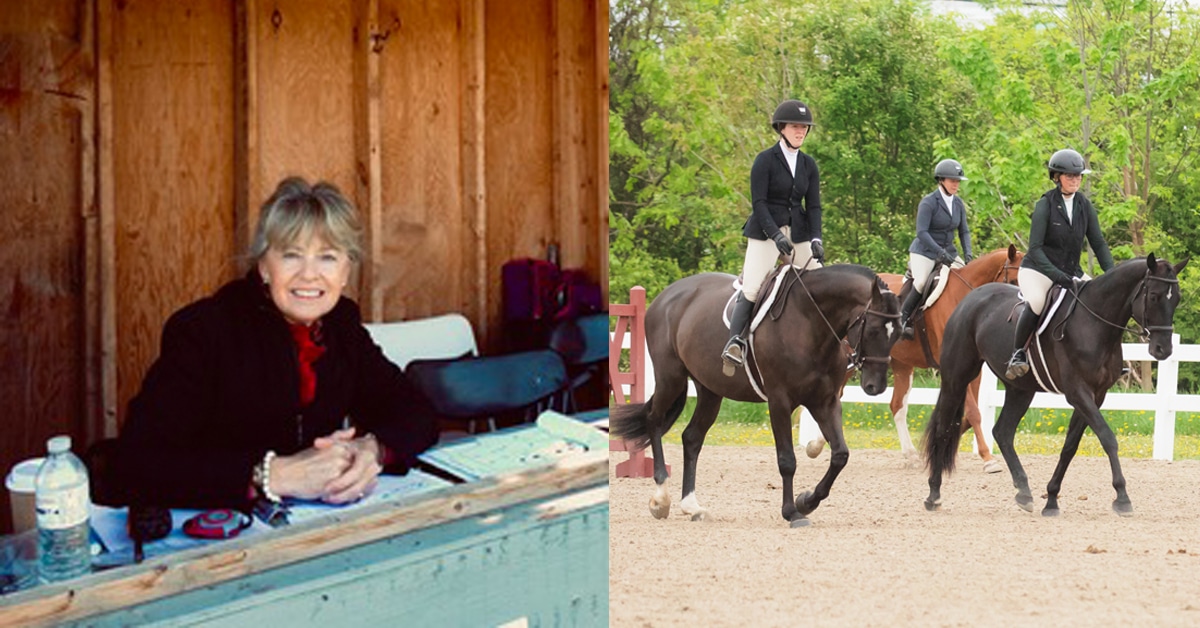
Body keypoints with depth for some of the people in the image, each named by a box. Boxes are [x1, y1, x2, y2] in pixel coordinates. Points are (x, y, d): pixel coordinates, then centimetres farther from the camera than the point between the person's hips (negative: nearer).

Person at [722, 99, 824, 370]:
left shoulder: (808, 165, 10)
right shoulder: (765, 160, -5)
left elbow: (813, 205, 5)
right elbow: (758, 203, -11)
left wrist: (816, 239, -11)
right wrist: (776, 235, -24)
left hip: (798, 233, 5)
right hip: (765, 233, -5)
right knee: (751, 289, -16)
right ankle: (735, 342, -19)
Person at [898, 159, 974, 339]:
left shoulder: (958, 204, 7)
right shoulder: (928, 203, -13)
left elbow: (964, 231, 11)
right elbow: (921, 232, -20)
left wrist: (967, 253, -6)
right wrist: (940, 253, -28)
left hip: (948, 251, 7)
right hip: (924, 251, -7)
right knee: (921, 283, -27)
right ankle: (903, 318, -11)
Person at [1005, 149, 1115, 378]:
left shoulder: (1084, 205, 4)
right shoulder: (1045, 204, -11)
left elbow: (1098, 243, 6)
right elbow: (1035, 248, -17)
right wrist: (1058, 277, -29)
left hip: (1071, 273, 6)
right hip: (1037, 270, -6)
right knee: (1036, 302, -35)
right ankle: (1017, 353, -20)